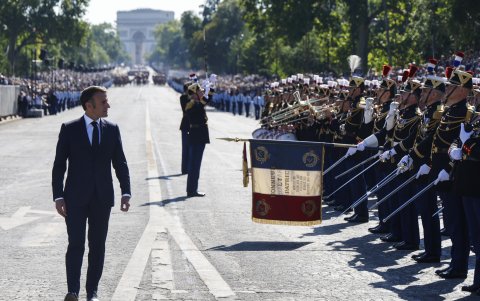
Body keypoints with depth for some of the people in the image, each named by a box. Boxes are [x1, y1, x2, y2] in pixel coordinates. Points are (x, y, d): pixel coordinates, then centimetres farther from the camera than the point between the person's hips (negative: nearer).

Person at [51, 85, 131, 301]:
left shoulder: (112, 129, 5)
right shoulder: (69, 129, -2)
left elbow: (120, 163, 8)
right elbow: (59, 165, -2)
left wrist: (125, 192, -2)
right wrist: (58, 196, -8)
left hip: (102, 198, 3)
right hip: (76, 198, -2)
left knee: (98, 245, 6)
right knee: (76, 244, -4)